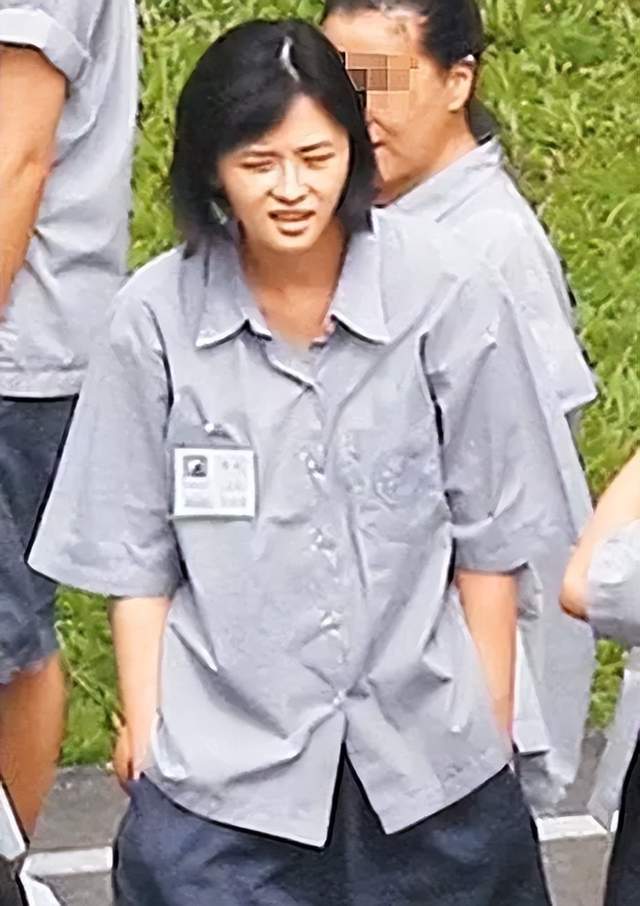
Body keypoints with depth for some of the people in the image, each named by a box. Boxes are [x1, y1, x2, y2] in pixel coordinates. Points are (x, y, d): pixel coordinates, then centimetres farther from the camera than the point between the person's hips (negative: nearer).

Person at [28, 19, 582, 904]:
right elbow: (137, 560, 1)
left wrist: (493, 735, 3)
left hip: (429, 758, 0)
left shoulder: (448, 296, -8)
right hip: (220, 767, 0)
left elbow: (488, 538, 0)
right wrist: (146, 740, 2)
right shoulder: (156, 317, -7)